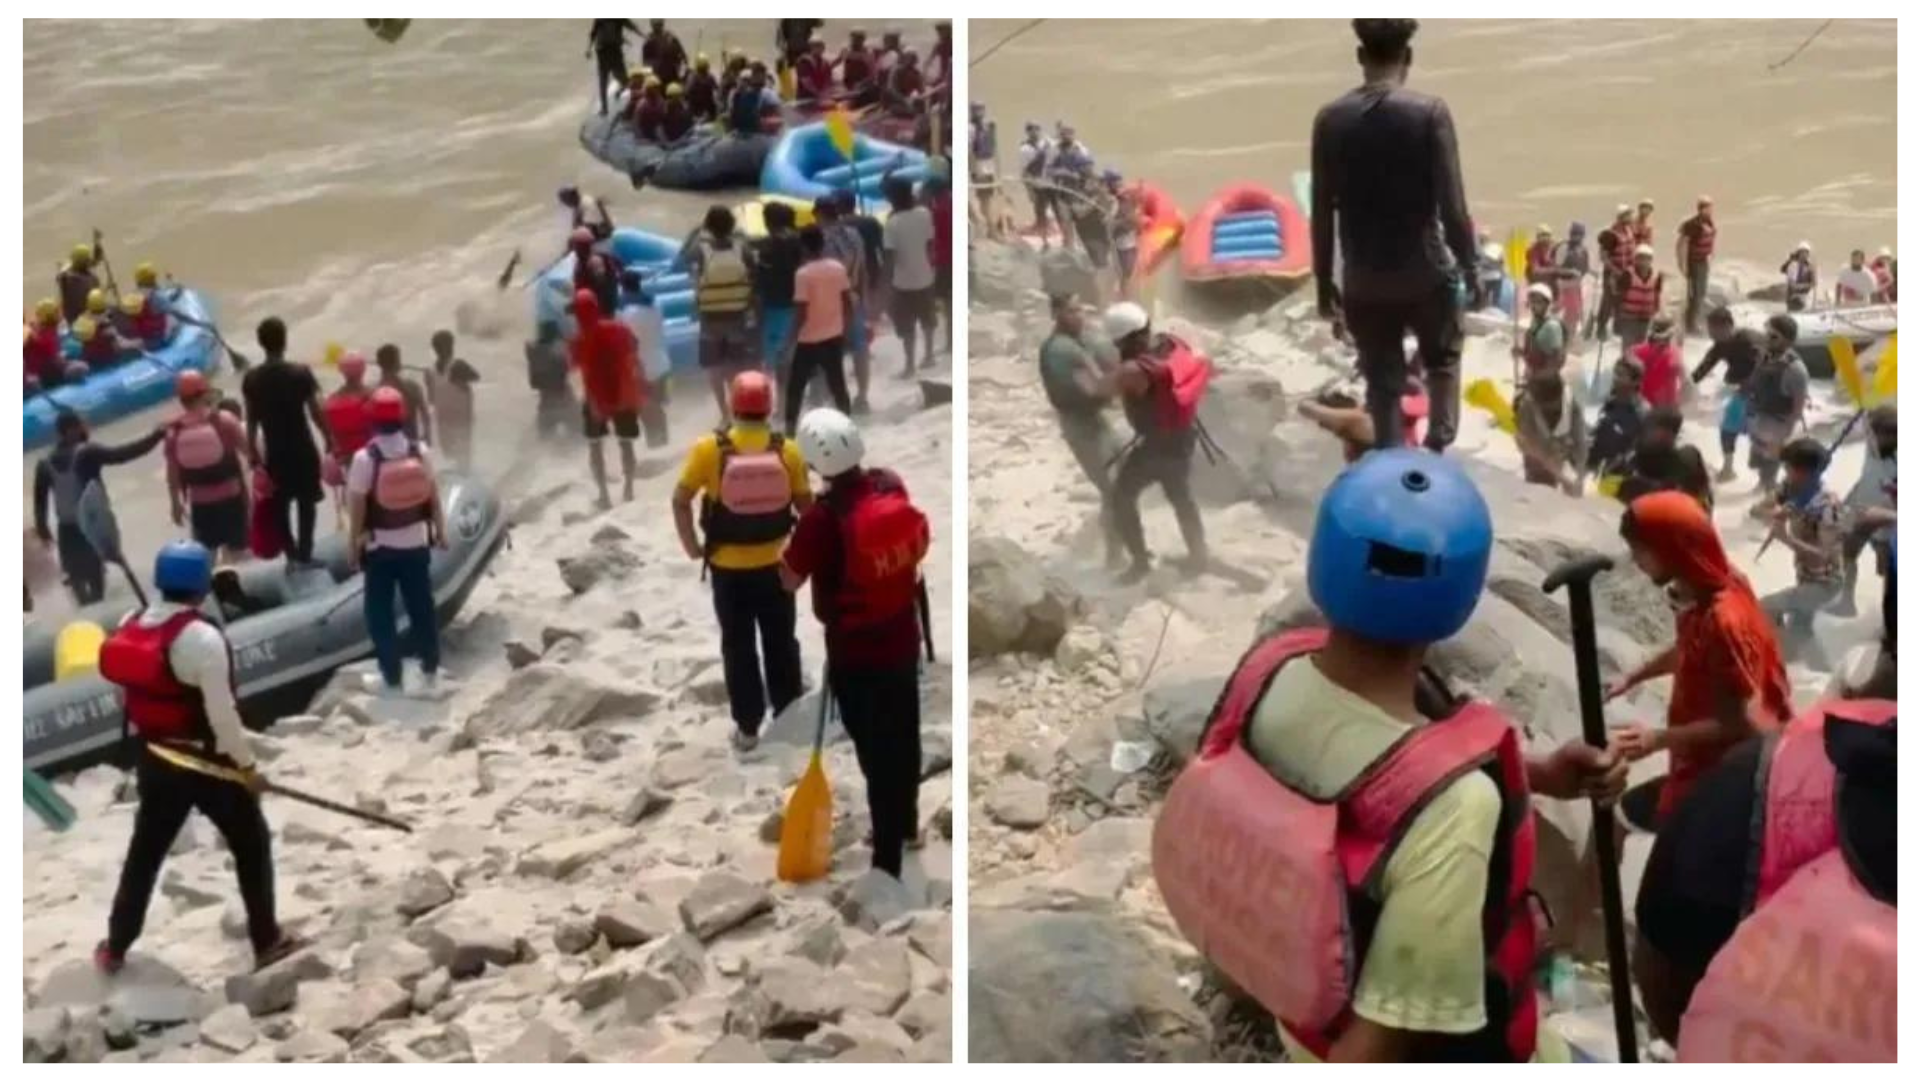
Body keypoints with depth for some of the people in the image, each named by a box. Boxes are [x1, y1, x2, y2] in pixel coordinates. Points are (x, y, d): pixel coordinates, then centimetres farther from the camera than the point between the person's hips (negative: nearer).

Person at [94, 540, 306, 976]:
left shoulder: (129, 626, -1)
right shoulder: (202, 637, -23)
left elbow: (125, 693, 9)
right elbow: (221, 712, -21)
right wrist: (247, 764, -9)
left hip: (155, 758, 6)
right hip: (207, 761, -6)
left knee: (145, 851, 20)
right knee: (252, 845, 12)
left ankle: (115, 948, 28)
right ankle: (267, 941, 18)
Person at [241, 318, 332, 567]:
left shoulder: (251, 379, -6)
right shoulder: (300, 373, -15)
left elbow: (251, 421, 1)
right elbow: (316, 412, -11)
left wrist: (253, 454, 11)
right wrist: (329, 438, 4)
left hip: (273, 452, 2)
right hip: (303, 450, -2)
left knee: (278, 506, 15)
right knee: (306, 503, 11)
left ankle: (292, 555, 15)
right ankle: (304, 556, 13)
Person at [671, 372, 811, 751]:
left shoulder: (709, 448, -13)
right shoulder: (787, 450, -10)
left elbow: (681, 500, -11)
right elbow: (805, 503, -4)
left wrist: (692, 545, 1)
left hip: (728, 567, -1)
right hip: (775, 564, 1)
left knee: (738, 646, 12)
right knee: (780, 642, 16)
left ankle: (747, 728, 16)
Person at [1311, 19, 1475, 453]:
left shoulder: (1331, 119, -4)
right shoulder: (1429, 112, -12)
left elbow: (1322, 211, -1)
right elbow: (1452, 204, -13)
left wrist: (1324, 281, 9)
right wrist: (1470, 267, -1)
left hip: (1363, 280, 2)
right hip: (1424, 271, -2)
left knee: (1383, 382, 13)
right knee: (1443, 360, 24)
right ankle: (1437, 449, 13)